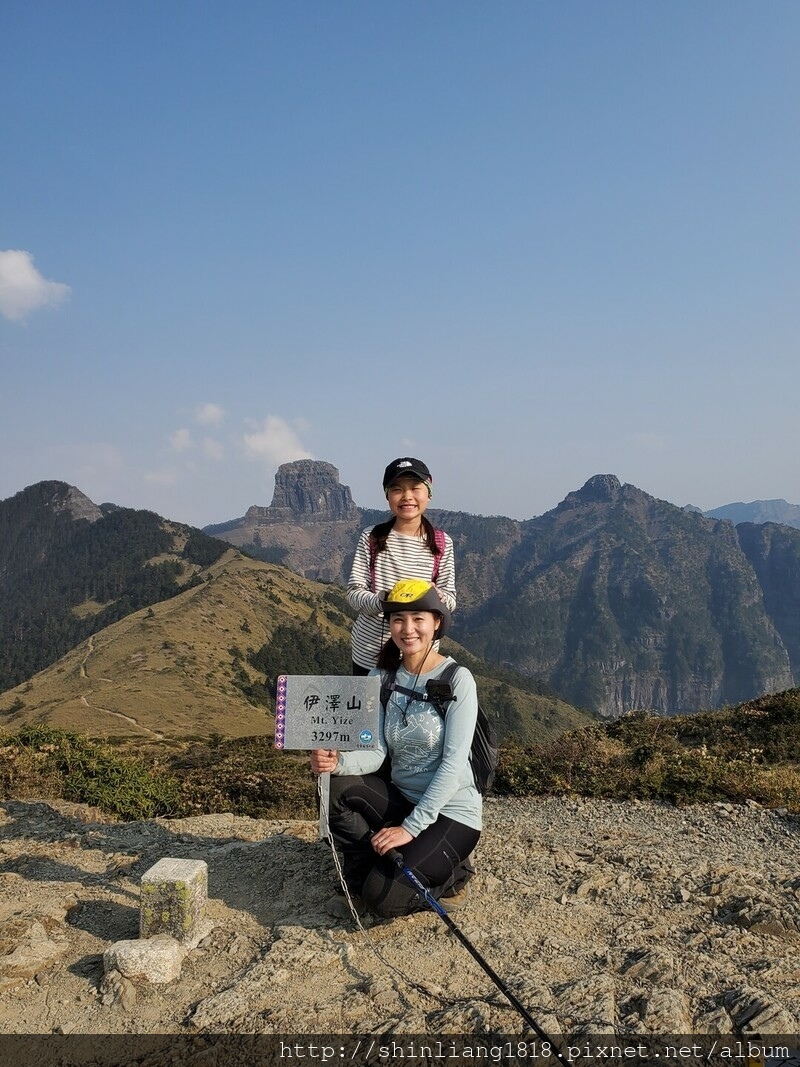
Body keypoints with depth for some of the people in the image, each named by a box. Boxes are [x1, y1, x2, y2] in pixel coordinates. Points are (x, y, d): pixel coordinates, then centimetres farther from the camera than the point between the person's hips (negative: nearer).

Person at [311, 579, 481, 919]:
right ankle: (362, 882, 0)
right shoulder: (382, 678, 0)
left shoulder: (457, 679, -15)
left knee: (384, 899, -21)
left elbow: (453, 763, -19)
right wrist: (338, 762, -29)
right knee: (337, 789, -22)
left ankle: (448, 877, 10)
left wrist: (411, 827, -23)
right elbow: (375, 753, -7)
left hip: (449, 812, -5)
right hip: (400, 798, 5)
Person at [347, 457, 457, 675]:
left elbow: (450, 600, 1)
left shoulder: (442, 544, -1)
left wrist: (439, 597, -23)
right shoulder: (371, 538, -2)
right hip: (368, 653, 0)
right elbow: (354, 593, -4)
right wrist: (380, 601, -25)